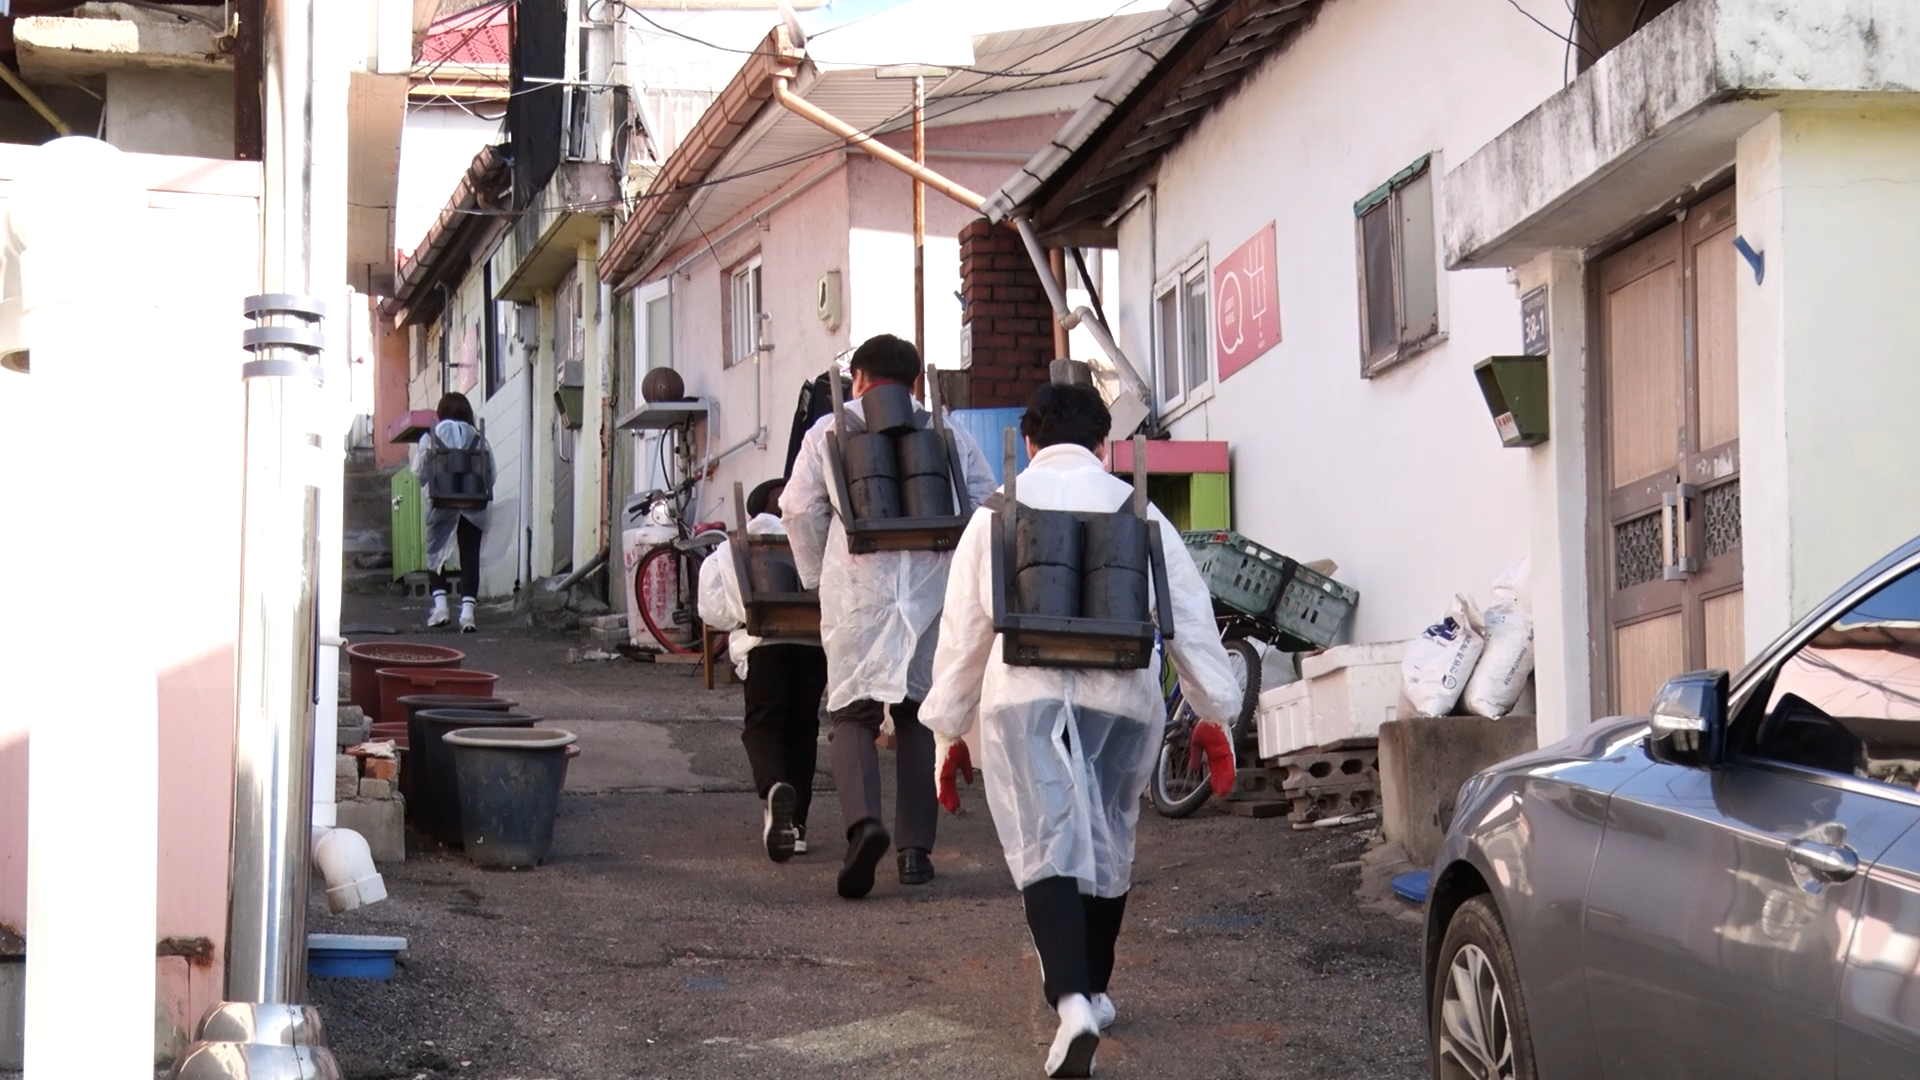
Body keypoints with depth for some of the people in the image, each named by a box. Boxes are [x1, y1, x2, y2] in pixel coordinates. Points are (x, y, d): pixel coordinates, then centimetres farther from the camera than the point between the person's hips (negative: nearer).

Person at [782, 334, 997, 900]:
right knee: (920, 715, 13)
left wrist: (817, 577, 15)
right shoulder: (948, 434, 10)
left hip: (858, 590, -2)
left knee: (854, 713, 2)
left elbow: (800, 509, 3)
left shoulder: (830, 430, 6)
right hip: (933, 589, 2)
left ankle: (863, 822, -23)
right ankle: (916, 848, 11)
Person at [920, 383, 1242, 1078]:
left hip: (1022, 692, -1)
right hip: (1121, 692, 1)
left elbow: (962, 628, 16)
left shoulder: (997, 513, 14)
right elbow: (1188, 613, 10)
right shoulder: (1137, 511, 13)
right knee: (1106, 840, 19)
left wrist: (948, 731, 23)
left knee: (1046, 845, -10)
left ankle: (1071, 1001, -29)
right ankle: (1092, 992, 32)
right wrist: (1213, 712, 14)